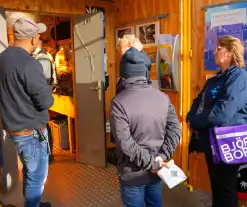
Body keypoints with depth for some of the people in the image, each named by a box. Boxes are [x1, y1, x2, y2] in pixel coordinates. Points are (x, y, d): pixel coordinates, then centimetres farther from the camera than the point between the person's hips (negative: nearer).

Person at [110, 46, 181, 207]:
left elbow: (125, 143, -23)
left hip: (133, 173, -4)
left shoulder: (119, 102, -18)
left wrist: (152, 163, -15)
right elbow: (175, 129, -6)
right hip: (157, 171, 5)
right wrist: (161, 157, -10)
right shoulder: (163, 97, -3)